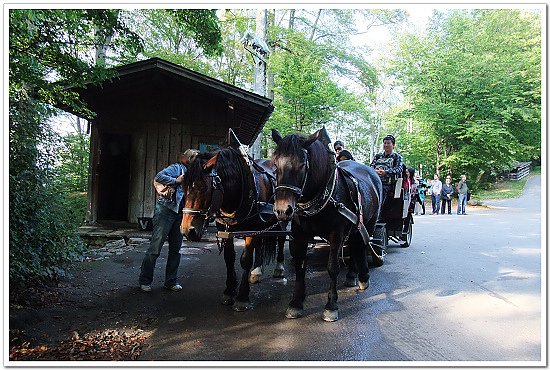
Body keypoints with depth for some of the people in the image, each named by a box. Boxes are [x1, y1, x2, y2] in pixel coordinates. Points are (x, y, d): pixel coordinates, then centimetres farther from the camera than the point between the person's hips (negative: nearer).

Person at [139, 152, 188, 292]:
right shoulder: (177, 168, -3)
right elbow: (159, 177, -17)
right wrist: (176, 181, -16)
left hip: (179, 213, 8)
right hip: (165, 210, -8)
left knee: (175, 249, 9)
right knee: (155, 247, -4)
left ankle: (171, 281, 19)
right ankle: (145, 281, 7)